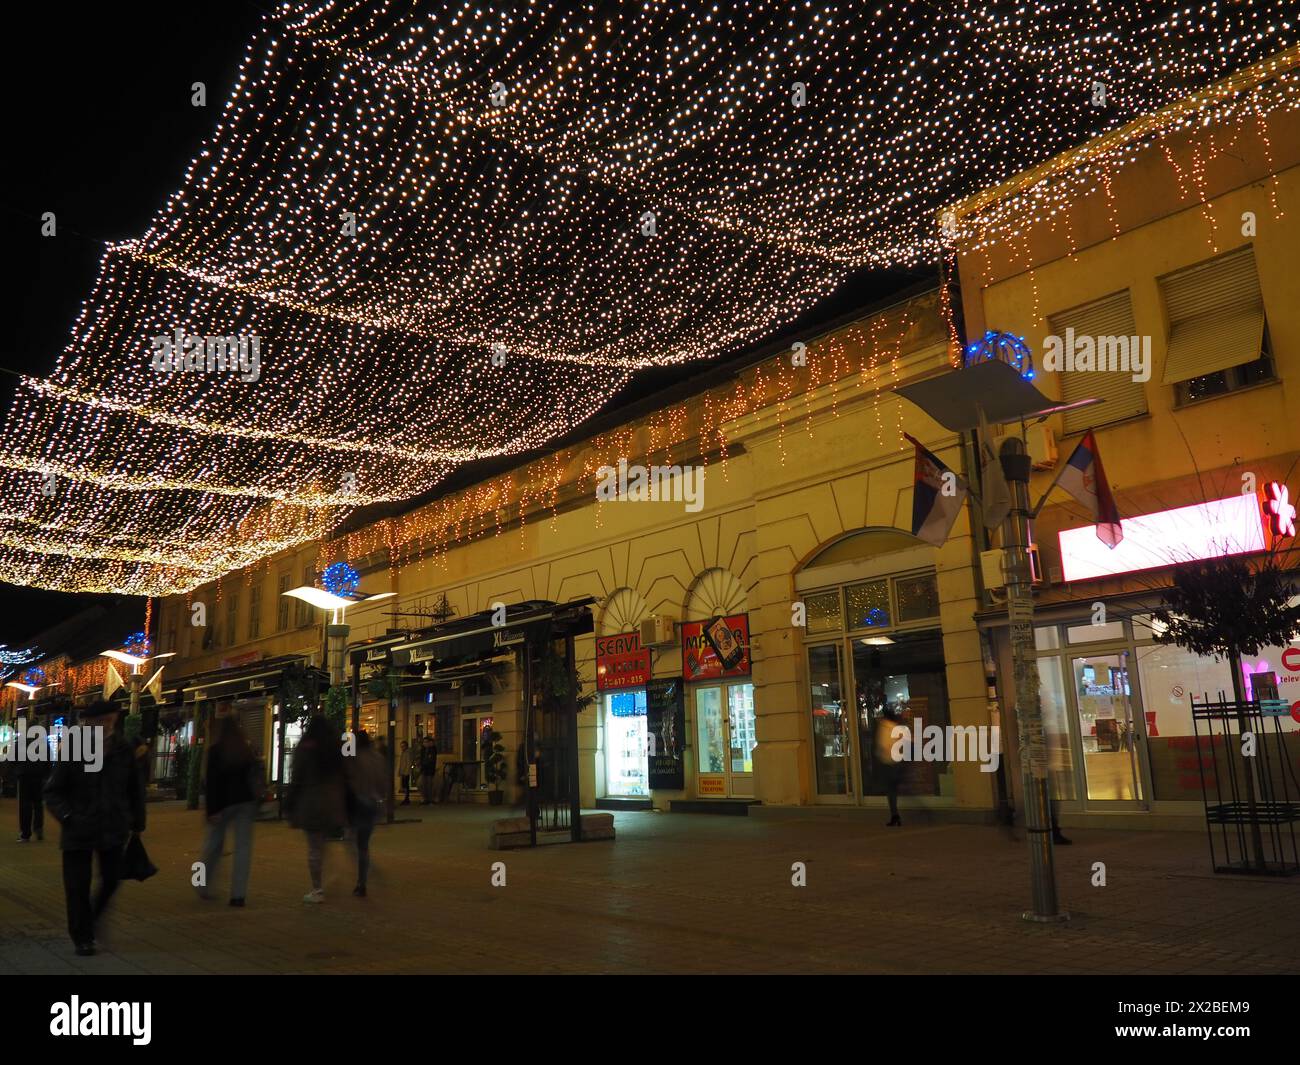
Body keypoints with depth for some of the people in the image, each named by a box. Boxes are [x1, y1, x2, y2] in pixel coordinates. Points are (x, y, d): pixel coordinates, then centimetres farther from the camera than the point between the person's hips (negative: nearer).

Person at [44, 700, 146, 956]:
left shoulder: (124, 751, -2)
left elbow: (135, 789, 8)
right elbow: (53, 792, -2)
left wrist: (137, 823, 8)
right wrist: (68, 816, -17)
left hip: (114, 829, 2)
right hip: (79, 830, -2)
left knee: (111, 880, 7)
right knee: (78, 886, 4)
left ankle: (94, 920, 35)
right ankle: (82, 938, 19)